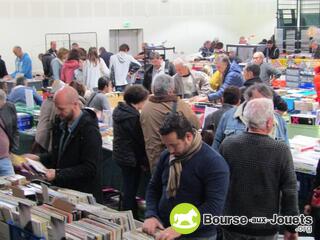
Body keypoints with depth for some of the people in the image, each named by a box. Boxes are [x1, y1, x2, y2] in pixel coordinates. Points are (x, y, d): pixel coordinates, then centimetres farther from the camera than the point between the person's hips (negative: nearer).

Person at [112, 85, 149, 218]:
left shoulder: (118, 110, 5)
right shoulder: (134, 116, -23)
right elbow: (140, 141, -17)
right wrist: (145, 161, -7)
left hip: (120, 155, 9)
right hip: (131, 158, -9)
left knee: (128, 190, 19)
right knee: (130, 192, 1)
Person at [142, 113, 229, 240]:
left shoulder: (213, 162, -16)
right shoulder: (166, 155, 2)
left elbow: (214, 206, -22)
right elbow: (154, 188, 11)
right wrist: (151, 215, -5)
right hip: (164, 230, 5)